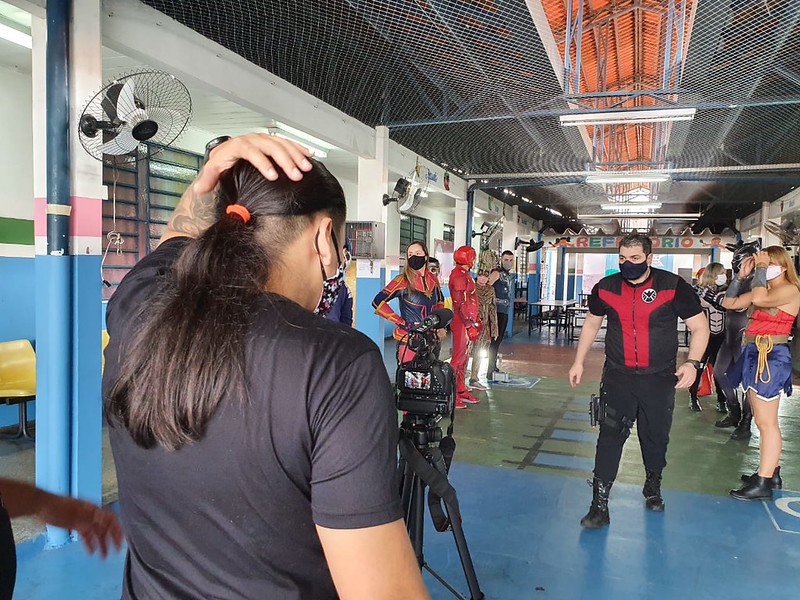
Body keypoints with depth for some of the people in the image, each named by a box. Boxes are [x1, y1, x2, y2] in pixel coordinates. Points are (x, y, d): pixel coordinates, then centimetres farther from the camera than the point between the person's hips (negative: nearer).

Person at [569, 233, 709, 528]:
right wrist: (579, 361, 12)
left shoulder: (674, 287, -10)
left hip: (659, 379, -1)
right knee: (609, 437, -6)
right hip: (618, 377, 1)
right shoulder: (605, 287, -2)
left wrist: (692, 362, -18)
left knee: (656, 437, 13)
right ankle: (599, 504, 1)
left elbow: (700, 327, -3)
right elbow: (592, 323, 14)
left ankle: (653, 486, 40)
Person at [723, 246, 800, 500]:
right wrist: (741, 275, 8)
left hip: (771, 356, -10)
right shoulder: (765, 289, 15)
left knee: (766, 422, -8)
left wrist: (761, 268, -15)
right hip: (755, 354, 10)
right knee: (764, 420, 15)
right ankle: (772, 472, 26)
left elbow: (759, 299, -28)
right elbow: (729, 303, 15)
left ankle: (763, 484, -4)